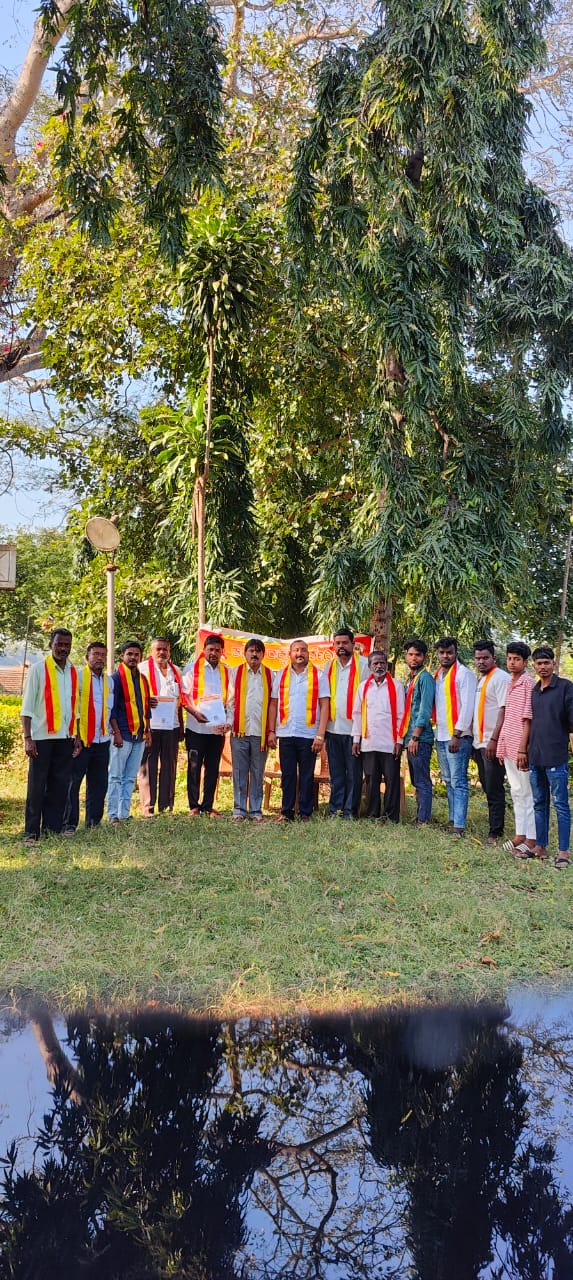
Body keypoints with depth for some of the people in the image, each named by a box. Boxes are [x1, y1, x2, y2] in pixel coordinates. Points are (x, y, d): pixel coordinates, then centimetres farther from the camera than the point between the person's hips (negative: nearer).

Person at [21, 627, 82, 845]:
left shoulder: (74, 672, 12)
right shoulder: (38, 669, -3)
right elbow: (27, 707, -5)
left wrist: (77, 736, 12)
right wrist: (27, 738, -11)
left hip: (65, 737, 5)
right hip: (42, 736, -5)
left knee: (60, 784, 5)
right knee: (36, 786, -2)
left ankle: (53, 828, 13)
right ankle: (31, 832, 3)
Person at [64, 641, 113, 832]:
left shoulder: (109, 680, 14)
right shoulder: (78, 677, -3)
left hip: (102, 741, 5)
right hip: (81, 740, -5)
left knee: (99, 784, 8)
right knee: (73, 783, -3)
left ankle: (94, 822, 15)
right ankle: (70, 823, 3)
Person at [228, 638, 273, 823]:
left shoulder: (270, 675, 9)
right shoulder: (236, 672, 8)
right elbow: (231, 701, 7)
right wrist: (230, 722, -4)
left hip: (261, 731, 0)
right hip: (240, 731, 0)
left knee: (258, 773, 5)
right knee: (240, 772, 2)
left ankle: (256, 810, 10)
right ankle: (239, 810, 7)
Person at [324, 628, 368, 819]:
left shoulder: (363, 665, -2)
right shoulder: (329, 667, 13)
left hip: (354, 727, -4)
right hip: (333, 727, 5)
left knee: (353, 772, 0)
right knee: (336, 773, 9)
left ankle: (350, 810, 6)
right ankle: (335, 809, 14)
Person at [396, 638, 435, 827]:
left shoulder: (425, 678, -9)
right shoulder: (410, 679, 18)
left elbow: (425, 710, -16)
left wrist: (415, 736, -18)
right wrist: (403, 737, 16)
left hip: (420, 739, -9)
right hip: (410, 738, 9)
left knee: (422, 782, -6)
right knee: (416, 782, 13)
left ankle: (423, 821, -4)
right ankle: (419, 817, 19)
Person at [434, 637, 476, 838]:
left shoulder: (464, 674, -8)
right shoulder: (438, 675, 16)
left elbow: (467, 706, -14)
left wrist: (457, 735, -18)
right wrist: (437, 732, 9)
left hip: (458, 737, -8)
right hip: (441, 736, 8)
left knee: (458, 782, -10)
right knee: (448, 781, 13)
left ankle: (459, 826, -13)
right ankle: (452, 818, 20)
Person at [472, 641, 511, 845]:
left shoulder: (501, 678, -10)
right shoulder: (479, 679, 16)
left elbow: (504, 711, -17)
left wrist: (494, 740, -21)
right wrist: (475, 743, 16)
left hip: (493, 743, -9)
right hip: (479, 742, 9)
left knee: (494, 790, -4)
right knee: (487, 788, 14)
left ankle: (495, 833, 1)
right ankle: (495, 827, 22)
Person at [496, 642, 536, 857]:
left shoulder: (528, 683, -10)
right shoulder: (510, 683, 15)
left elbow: (528, 718, -14)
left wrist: (522, 749, -18)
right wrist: (502, 746, 15)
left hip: (519, 746, -8)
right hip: (508, 746, 8)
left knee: (526, 793, -5)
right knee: (516, 791, 13)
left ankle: (531, 840, -2)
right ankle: (520, 835, 21)